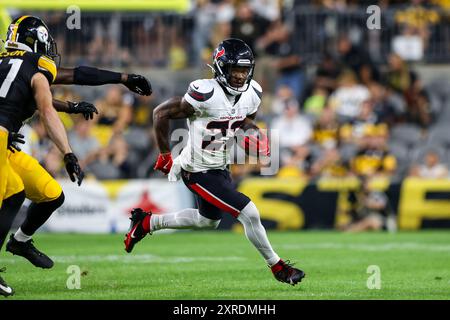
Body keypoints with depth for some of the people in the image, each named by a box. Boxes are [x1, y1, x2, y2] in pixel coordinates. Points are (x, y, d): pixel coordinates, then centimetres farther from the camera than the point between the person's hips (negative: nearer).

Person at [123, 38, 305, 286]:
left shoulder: (252, 94, -8)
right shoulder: (205, 94, -30)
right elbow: (161, 113, -20)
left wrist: (253, 136, -8)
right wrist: (164, 155, -14)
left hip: (220, 167, 9)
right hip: (199, 173, -9)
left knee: (208, 221, 30)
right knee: (250, 214, -10)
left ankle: (146, 223, 44)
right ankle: (277, 267, 10)